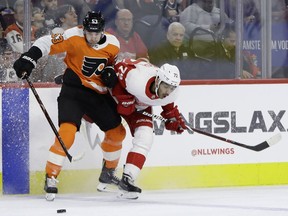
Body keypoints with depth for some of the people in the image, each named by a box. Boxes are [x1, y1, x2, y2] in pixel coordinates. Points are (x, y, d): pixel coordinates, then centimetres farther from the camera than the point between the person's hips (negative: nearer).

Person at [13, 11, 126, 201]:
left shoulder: (113, 45, -5)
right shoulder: (74, 37, -19)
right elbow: (47, 43, -18)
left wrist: (110, 71, -7)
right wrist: (28, 58, -30)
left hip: (99, 94, 6)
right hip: (73, 90, -5)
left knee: (117, 131, 13)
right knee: (67, 132, -23)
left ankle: (108, 173, 36)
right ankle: (51, 178, -15)